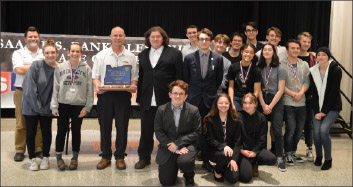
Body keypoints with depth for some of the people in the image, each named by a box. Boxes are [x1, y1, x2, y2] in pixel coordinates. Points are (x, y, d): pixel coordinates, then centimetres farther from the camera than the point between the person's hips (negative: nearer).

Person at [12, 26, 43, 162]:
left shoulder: (44, 54, 15)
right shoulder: (18, 53, 6)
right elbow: (19, 70, -9)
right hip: (22, 92, -2)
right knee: (21, 123, 0)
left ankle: (39, 149, 13)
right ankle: (20, 151, 10)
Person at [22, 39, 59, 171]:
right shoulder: (36, 66, -13)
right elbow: (30, 87, -14)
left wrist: (52, 106, -11)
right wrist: (37, 106, -14)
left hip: (47, 107, 2)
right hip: (31, 106, -2)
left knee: (47, 132, 9)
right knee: (31, 132, 6)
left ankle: (45, 158, 25)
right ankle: (32, 159, 21)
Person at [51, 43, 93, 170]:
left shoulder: (86, 69, 1)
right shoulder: (60, 67, 3)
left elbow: (89, 90, 0)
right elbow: (55, 88, 2)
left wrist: (87, 107, -5)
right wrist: (54, 106, -3)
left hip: (79, 105, 0)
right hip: (63, 104, 0)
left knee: (76, 131, 7)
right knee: (61, 131, 4)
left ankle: (75, 158, 20)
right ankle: (59, 157, 18)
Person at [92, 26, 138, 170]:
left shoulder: (130, 57, 10)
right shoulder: (101, 55, 9)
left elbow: (135, 76, 10)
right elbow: (95, 75, 7)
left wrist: (133, 85, -11)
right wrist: (97, 85, -13)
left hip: (123, 95, 0)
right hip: (105, 94, 0)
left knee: (122, 127, 2)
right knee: (105, 127, 5)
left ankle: (120, 157, 14)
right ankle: (105, 156, 18)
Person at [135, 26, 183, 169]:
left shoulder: (174, 53, 2)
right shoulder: (143, 55, 14)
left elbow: (179, 77, -2)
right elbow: (141, 77, 14)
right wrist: (139, 98, 10)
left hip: (167, 99, -3)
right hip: (147, 100, 3)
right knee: (146, 130, 8)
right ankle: (144, 158, 22)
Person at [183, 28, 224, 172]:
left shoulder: (218, 59, 5)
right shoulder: (189, 58, 4)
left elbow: (219, 80, 12)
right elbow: (185, 79, 9)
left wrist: (211, 92, 12)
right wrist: (190, 93, 10)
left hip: (210, 100, 1)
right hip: (193, 100, 0)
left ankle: (206, 160, 14)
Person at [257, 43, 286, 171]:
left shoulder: (280, 69, 0)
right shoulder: (259, 68, 6)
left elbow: (280, 90, -3)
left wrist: (270, 106, -8)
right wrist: (264, 105, -4)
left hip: (276, 101, -2)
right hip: (262, 101, 2)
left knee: (277, 130, -7)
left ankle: (279, 158, -4)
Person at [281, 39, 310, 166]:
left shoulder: (304, 65, 11)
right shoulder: (281, 65, -3)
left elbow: (307, 82, 7)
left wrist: (301, 93, -10)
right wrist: (293, 94, -13)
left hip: (301, 103, 5)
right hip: (287, 103, -4)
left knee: (299, 129, 8)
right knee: (291, 128, -8)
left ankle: (293, 152, 26)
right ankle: (288, 154, 9)